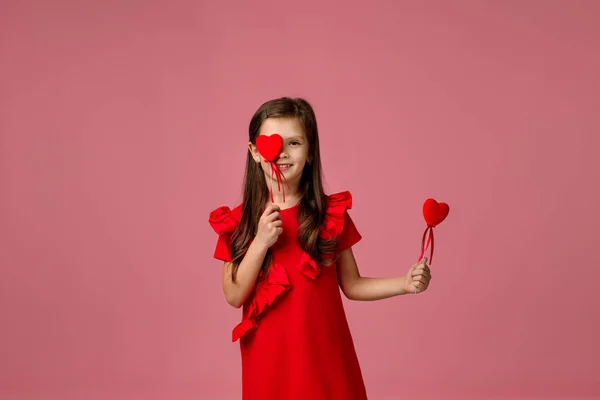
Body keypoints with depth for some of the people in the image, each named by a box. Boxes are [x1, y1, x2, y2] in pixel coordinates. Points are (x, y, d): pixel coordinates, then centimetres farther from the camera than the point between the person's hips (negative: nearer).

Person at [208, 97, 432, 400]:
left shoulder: (331, 213, -3)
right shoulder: (239, 221, -3)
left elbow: (351, 285, 3)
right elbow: (234, 296, -7)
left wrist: (404, 283, -11)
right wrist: (260, 242, -17)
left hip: (324, 351, 0)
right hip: (269, 356, 0)